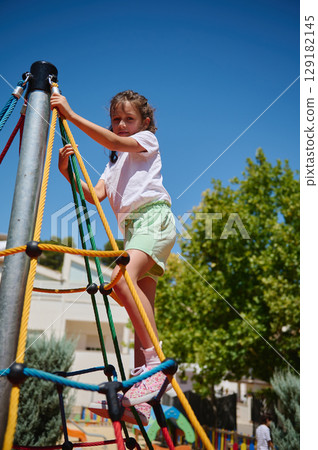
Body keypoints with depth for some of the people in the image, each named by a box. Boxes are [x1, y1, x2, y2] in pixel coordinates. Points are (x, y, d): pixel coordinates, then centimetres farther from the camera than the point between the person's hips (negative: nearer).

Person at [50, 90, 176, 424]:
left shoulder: (147, 140, 11)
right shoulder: (114, 161, 29)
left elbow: (113, 141, -10)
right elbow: (95, 196, 13)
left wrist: (71, 115, -12)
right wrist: (68, 172, -2)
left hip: (154, 217, -7)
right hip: (132, 227, 7)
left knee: (123, 278, -33)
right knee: (141, 310, -2)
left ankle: (155, 363, -31)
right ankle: (140, 398, -4)